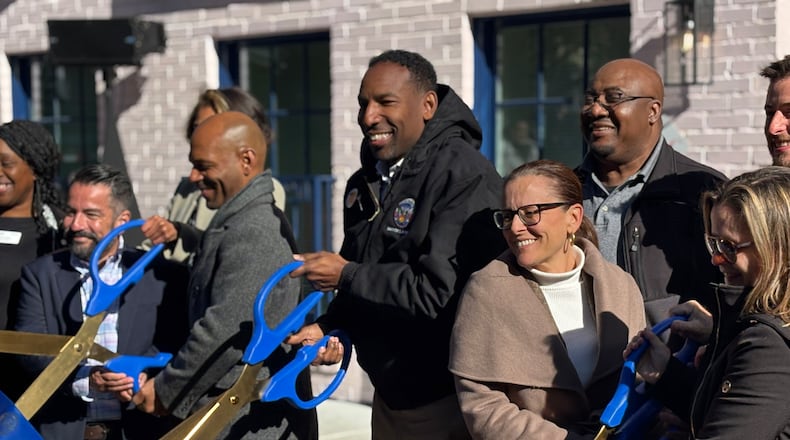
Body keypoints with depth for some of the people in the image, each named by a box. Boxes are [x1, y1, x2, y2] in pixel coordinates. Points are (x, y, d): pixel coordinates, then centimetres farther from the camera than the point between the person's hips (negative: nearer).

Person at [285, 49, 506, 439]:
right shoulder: (364, 185, 10)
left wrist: (346, 276, -16)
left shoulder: (466, 177, -17)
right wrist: (332, 326, 0)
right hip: (389, 393, 8)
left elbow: (439, 292, -26)